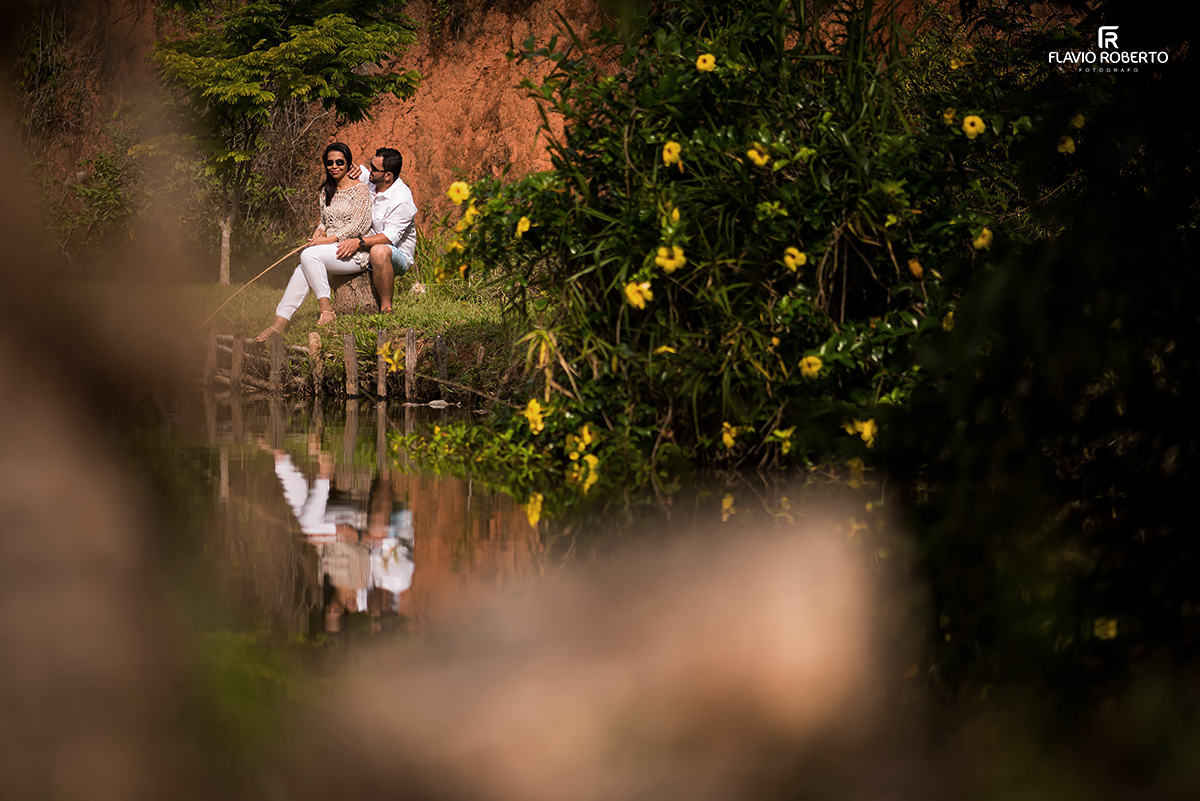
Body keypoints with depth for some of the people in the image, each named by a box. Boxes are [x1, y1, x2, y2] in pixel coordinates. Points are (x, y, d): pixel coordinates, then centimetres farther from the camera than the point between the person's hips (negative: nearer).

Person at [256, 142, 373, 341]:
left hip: (355, 252, -6)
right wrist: (319, 232, 1)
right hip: (331, 251, 6)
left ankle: (326, 308, -24)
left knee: (309, 255, -31)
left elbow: (359, 225, -12)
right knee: (302, 272, -23)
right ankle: (280, 322, -29)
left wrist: (329, 239, -15)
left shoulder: (359, 189, -4)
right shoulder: (326, 192, 18)